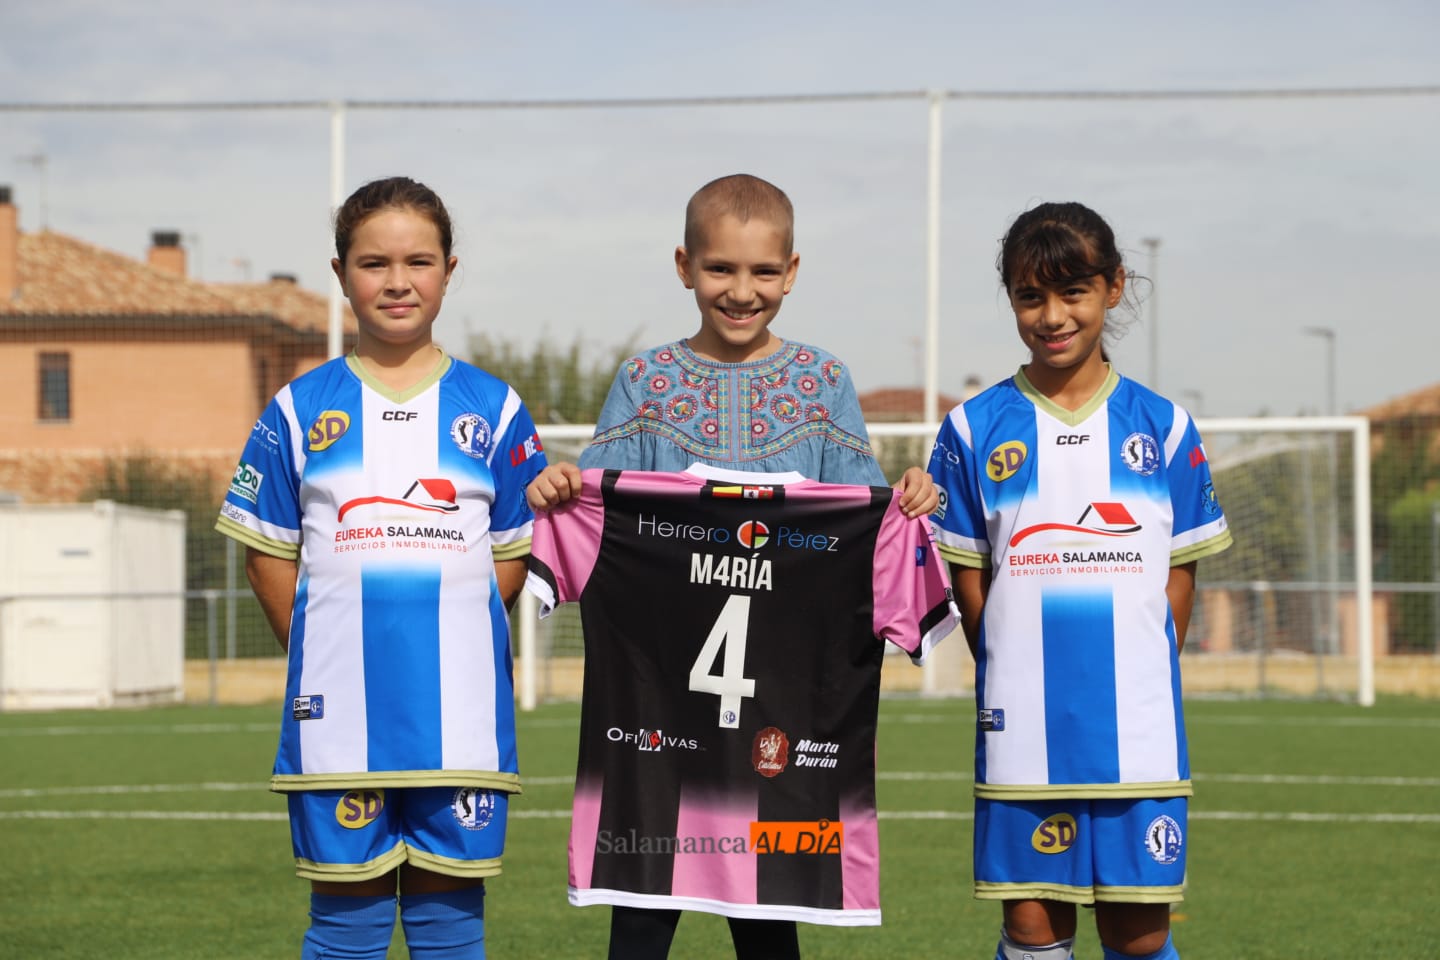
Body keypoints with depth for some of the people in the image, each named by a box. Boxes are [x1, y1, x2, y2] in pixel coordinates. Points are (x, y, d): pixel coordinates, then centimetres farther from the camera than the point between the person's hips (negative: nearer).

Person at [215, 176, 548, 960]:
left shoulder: (493, 409, 7)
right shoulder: (300, 411, 5)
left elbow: (513, 556, 8)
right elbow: (270, 554, 7)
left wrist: (449, 644, -1)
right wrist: (321, 655, -1)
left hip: (459, 711, 1)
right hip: (341, 715, 0)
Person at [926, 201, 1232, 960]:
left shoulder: (1161, 427, 5)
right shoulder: (976, 430, 3)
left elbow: (1178, 574, 7)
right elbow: (969, 580, 5)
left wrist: (1140, 685, -1)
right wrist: (1015, 682, -1)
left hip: (1138, 729, 1)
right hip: (1023, 730, 0)